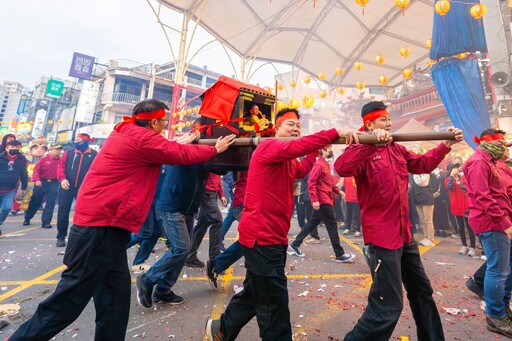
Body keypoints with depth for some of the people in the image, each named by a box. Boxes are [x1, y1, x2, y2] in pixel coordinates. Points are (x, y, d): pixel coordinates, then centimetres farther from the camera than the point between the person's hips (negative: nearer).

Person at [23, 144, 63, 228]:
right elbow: (36, 170, -6)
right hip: (41, 182, 0)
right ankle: (27, 218, 34)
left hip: (53, 184, 0)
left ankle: (46, 222, 3)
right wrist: (36, 180, -20)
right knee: (35, 202, 13)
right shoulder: (44, 159, -1)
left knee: (50, 203, -3)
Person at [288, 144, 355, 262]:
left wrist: (338, 190, 10)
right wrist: (314, 200, -25)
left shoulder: (325, 164, 17)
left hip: (325, 200, 10)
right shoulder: (319, 164, -13)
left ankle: (294, 245, 20)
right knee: (332, 225, -1)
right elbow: (311, 183, -20)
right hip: (322, 201, -10)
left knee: (312, 223, 13)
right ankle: (340, 255, 11)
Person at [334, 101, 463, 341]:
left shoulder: (397, 150, 12)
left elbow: (423, 164, 25)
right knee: (388, 305, -3)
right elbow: (341, 168, -35)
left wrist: (446, 145, 14)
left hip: (404, 233, 9)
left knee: (422, 290, 27)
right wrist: (371, 142, -39)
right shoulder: (364, 150, -14)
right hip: (382, 235, -9)